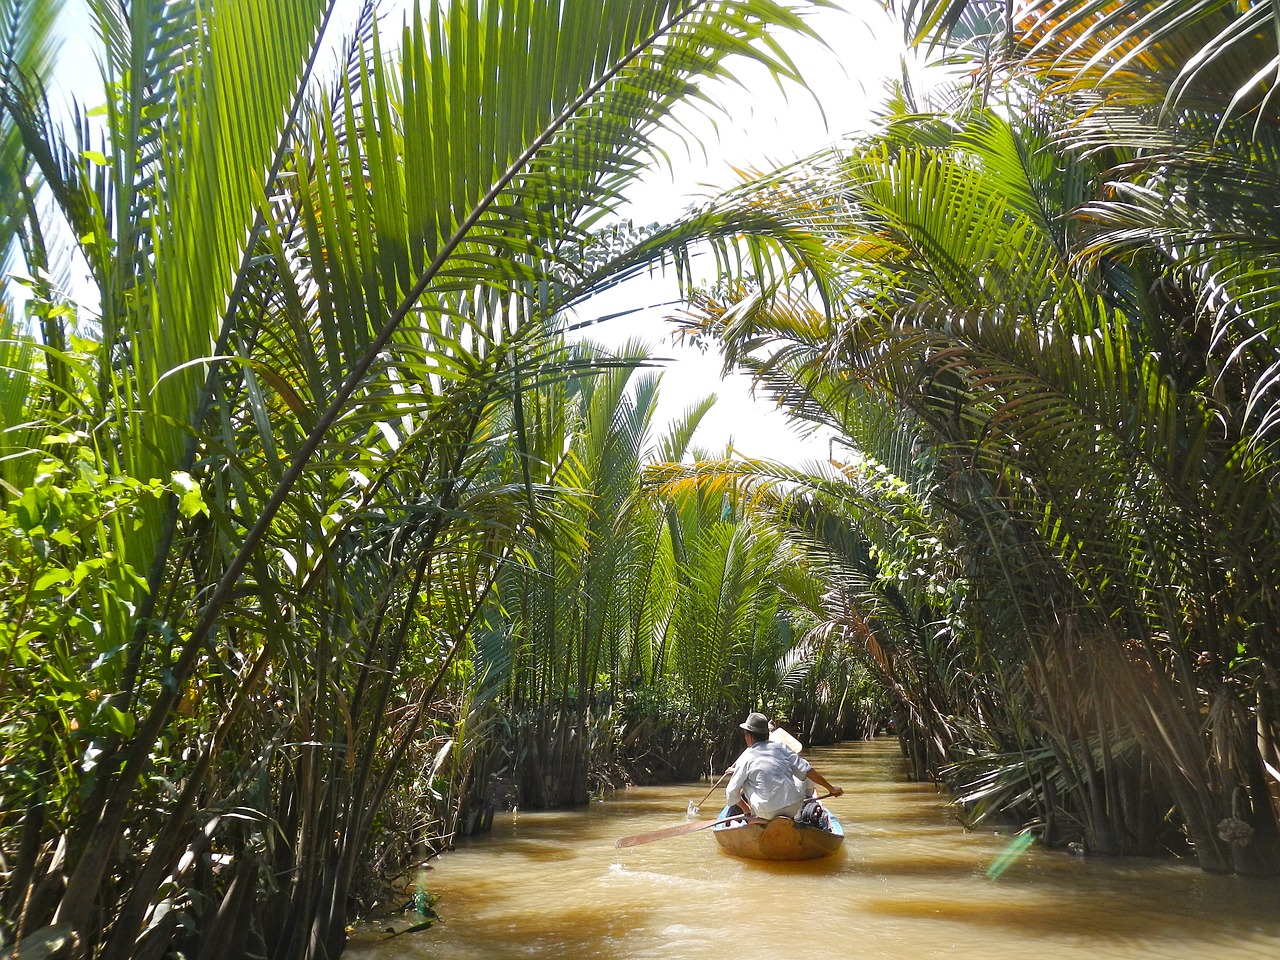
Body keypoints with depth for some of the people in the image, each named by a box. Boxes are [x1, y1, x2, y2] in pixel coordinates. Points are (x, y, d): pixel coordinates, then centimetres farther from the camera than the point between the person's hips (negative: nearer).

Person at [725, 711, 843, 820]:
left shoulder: (745, 758, -1)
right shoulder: (780, 748, 5)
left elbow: (731, 793, 2)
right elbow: (808, 771, 3)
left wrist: (746, 810, 18)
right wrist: (831, 788, 13)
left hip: (766, 814, -2)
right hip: (793, 810, 3)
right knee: (803, 776, 26)